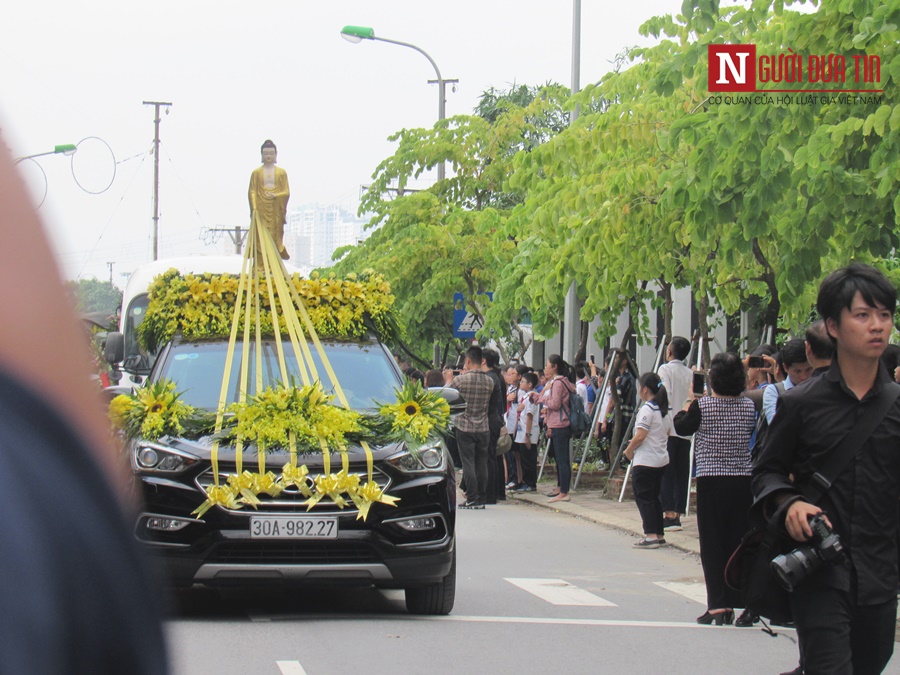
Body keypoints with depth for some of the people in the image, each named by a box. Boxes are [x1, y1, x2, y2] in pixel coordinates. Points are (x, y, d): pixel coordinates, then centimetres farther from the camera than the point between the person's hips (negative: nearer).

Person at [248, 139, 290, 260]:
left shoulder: (281, 172, 9)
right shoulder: (256, 173, 7)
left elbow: (287, 192, 5)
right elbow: (252, 192, 1)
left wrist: (275, 195, -14)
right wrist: (254, 208, -12)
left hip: (276, 210, 1)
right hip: (261, 210, -1)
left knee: (275, 238, -3)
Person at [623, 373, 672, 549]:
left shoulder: (647, 409, -16)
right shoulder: (664, 410, 11)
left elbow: (640, 436, -19)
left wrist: (629, 451, -5)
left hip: (645, 461, -9)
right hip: (662, 459, 9)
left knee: (643, 498, -5)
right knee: (654, 497, 16)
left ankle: (651, 536, -11)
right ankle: (659, 534, 18)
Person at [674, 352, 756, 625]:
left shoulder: (703, 406, -10)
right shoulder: (749, 407, 0)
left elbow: (681, 426, 5)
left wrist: (689, 401, 20)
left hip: (711, 481, -3)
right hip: (743, 480, 3)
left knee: (712, 544, 2)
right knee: (739, 542, 10)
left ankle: (718, 606, -4)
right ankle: (735, 603, 13)